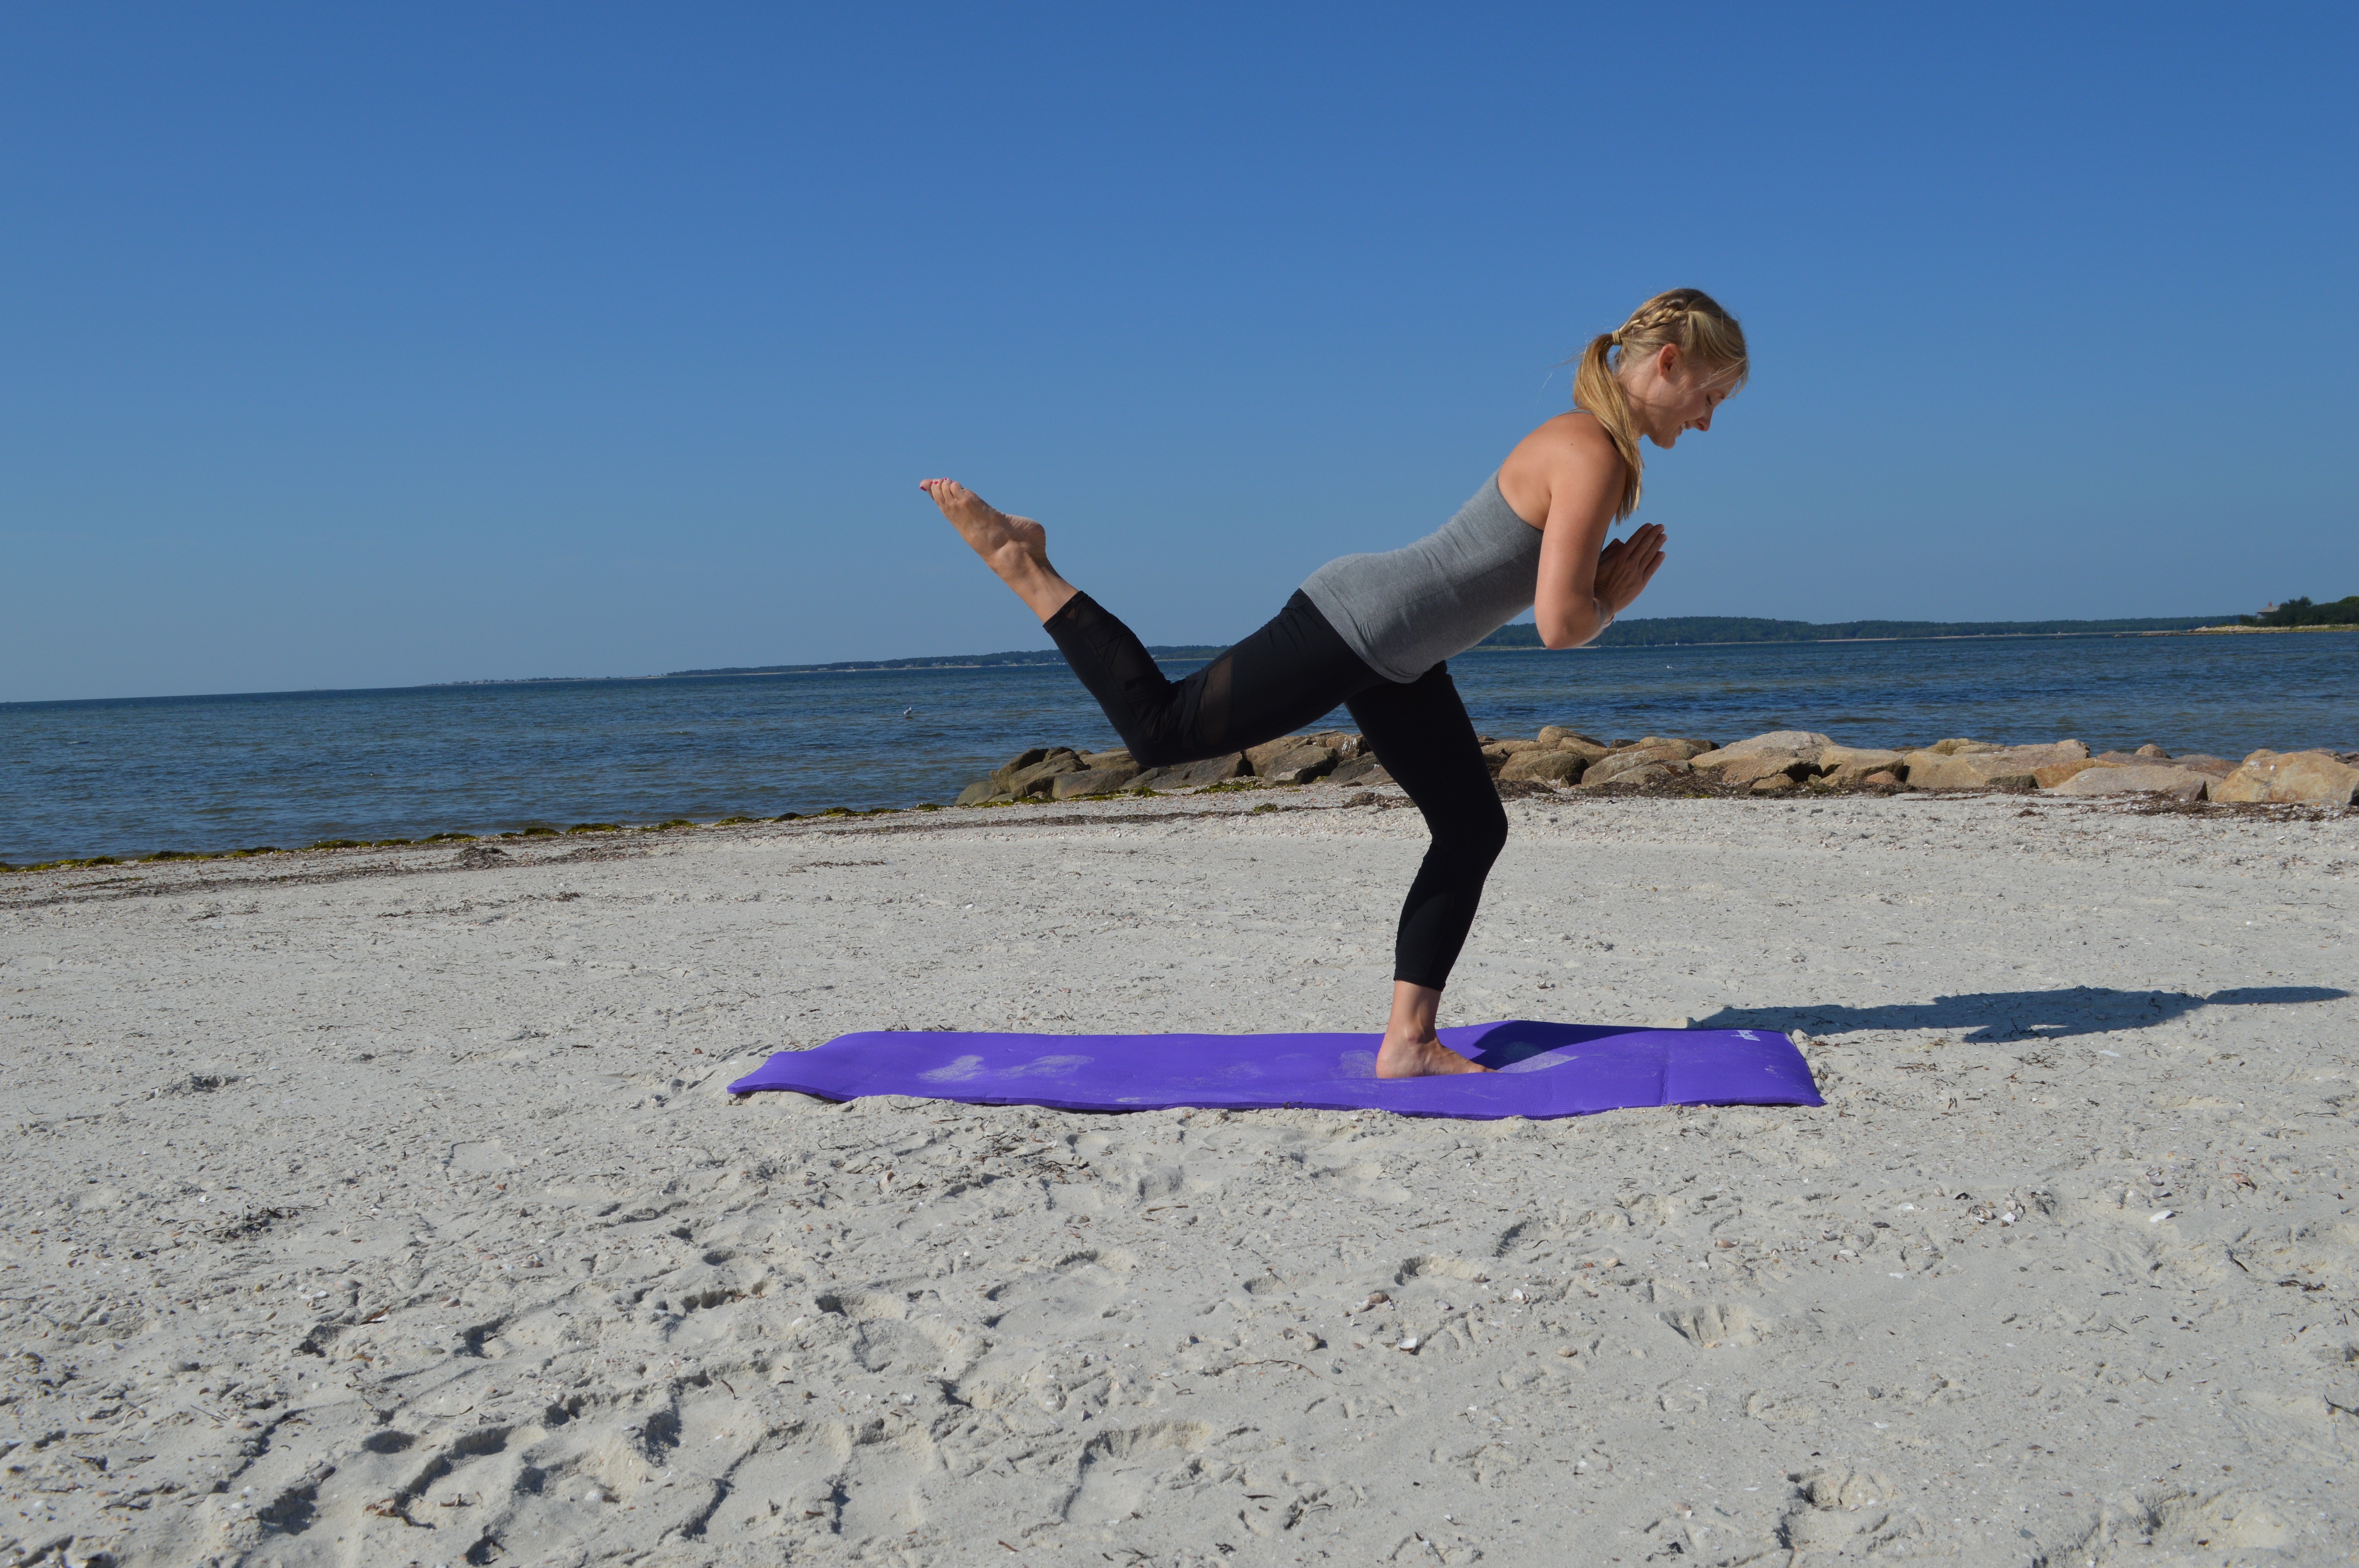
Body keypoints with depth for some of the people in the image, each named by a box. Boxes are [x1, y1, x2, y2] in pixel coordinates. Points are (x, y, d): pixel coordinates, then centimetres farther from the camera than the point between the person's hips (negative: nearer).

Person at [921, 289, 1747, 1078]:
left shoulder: (1593, 446, 12)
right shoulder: (1594, 455, -19)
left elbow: (1565, 601, 20)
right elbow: (1560, 626, -25)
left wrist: (1607, 594, 0)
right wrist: (1608, 603, -5)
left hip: (1394, 658, 10)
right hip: (1353, 627, -10)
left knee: (1473, 829, 11)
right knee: (1160, 730, -2)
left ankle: (1408, 1042, 14)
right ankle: (1019, 560, 11)